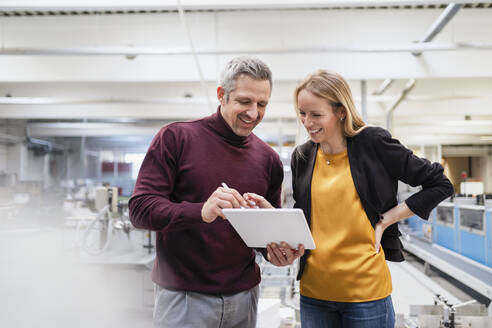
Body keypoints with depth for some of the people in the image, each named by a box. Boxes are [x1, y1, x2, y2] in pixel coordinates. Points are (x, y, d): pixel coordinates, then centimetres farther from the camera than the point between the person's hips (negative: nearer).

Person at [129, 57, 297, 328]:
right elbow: (140, 209, -13)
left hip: (243, 296, 4)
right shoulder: (176, 137, -7)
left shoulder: (268, 158, 5)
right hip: (182, 297, -4)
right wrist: (201, 212, -30)